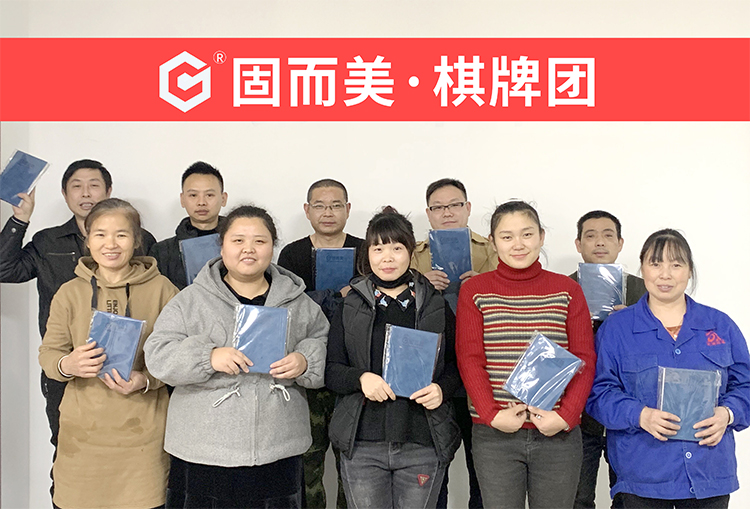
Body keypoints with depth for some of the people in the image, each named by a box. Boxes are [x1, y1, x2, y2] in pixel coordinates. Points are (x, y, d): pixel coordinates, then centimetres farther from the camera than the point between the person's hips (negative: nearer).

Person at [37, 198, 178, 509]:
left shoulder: (161, 289, 0)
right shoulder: (70, 293, 7)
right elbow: (48, 353, 9)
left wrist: (146, 380, -16)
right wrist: (67, 365, -14)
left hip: (142, 431, -1)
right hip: (83, 431, 2)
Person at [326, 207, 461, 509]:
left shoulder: (436, 305, 6)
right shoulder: (351, 306, 7)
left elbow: (456, 364, 12)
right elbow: (330, 370, 5)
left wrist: (441, 388, -9)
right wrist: (361, 378, -15)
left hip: (423, 445, 0)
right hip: (362, 445, 0)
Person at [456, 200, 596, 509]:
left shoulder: (567, 290, 6)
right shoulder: (474, 291, 3)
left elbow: (584, 359, 2)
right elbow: (469, 360, -2)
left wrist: (566, 415, -11)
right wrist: (492, 414, -14)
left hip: (558, 435, 1)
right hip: (494, 436, -1)